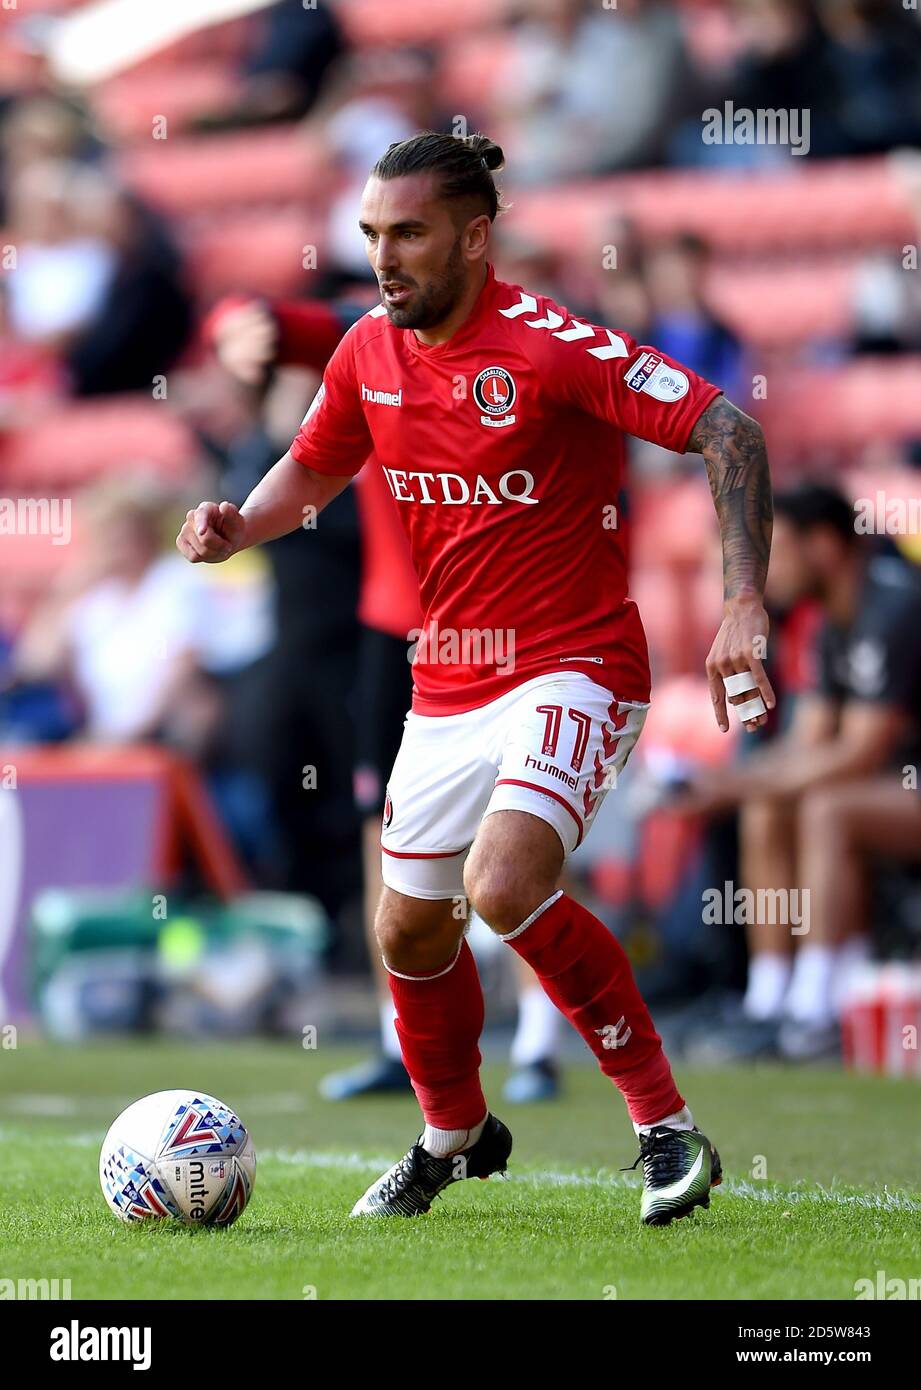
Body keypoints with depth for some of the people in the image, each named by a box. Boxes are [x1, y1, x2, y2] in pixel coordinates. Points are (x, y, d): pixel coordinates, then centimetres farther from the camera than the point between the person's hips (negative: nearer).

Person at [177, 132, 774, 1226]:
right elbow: (310, 472, 20)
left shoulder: (549, 345, -19)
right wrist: (238, 526, -1)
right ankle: (454, 1136, 41)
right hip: (448, 682, 7)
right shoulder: (369, 354, 1)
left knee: (505, 887, -28)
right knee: (409, 932, 13)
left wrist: (745, 606, -29)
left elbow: (728, 432, -21)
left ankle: (666, 1128, -15)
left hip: (572, 669, -7)